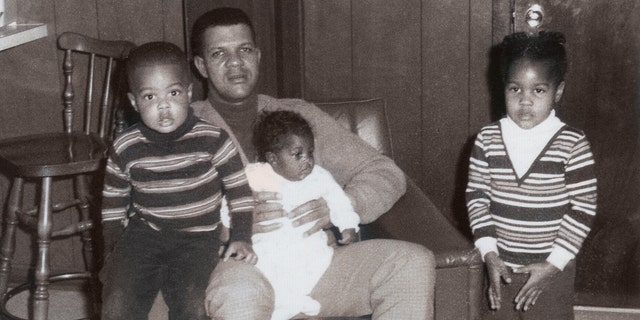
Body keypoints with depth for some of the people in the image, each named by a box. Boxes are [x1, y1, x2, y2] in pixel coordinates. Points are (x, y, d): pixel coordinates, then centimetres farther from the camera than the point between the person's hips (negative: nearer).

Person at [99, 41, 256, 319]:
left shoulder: (213, 140, -8)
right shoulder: (125, 149, -3)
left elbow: (239, 191, 1)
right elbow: (113, 201, 11)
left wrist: (242, 238, -7)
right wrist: (114, 250, 6)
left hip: (197, 237, -1)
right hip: (142, 235, 1)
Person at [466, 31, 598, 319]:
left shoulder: (573, 145, -13)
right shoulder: (488, 139, -5)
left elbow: (583, 208, -11)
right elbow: (476, 196, -2)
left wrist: (552, 264, -14)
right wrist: (489, 254, -10)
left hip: (552, 269, -2)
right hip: (501, 266, 3)